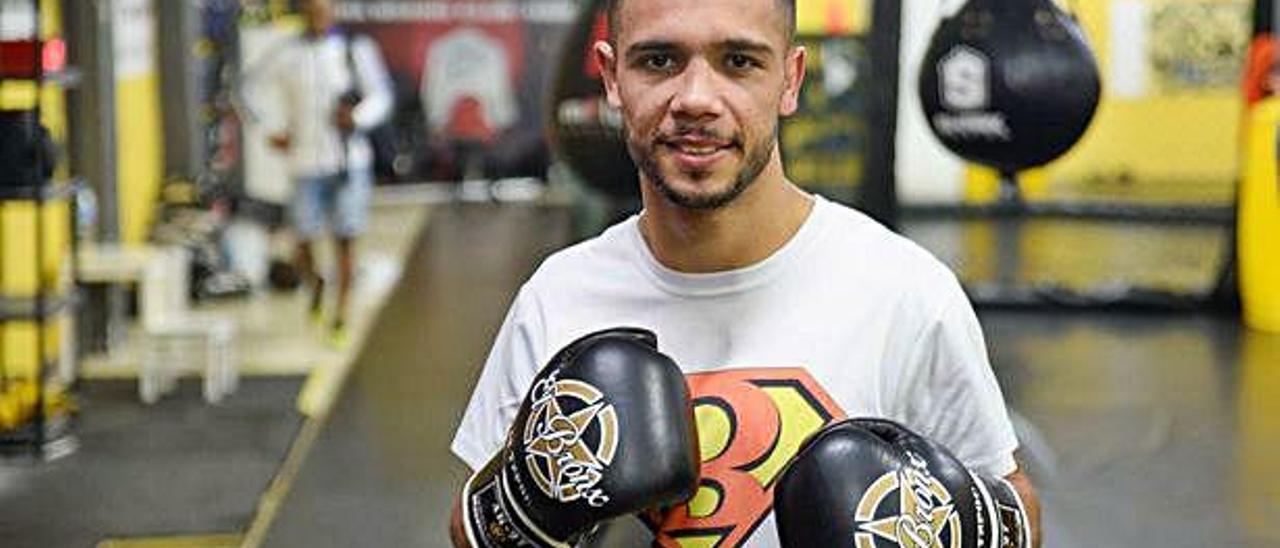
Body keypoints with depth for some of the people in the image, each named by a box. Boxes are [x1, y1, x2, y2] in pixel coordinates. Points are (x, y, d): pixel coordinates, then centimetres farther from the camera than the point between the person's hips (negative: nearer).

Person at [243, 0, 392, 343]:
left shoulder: (357, 50, 2)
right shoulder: (287, 55, 4)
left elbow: (381, 96, 2)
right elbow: (251, 90, 15)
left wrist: (357, 116, -18)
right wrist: (274, 131, 6)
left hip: (349, 161, -1)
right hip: (306, 164, 1)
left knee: (345, 239, 0)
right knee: (302, 244, -1)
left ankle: (341, 313, 14)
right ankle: (315, 285, 32)